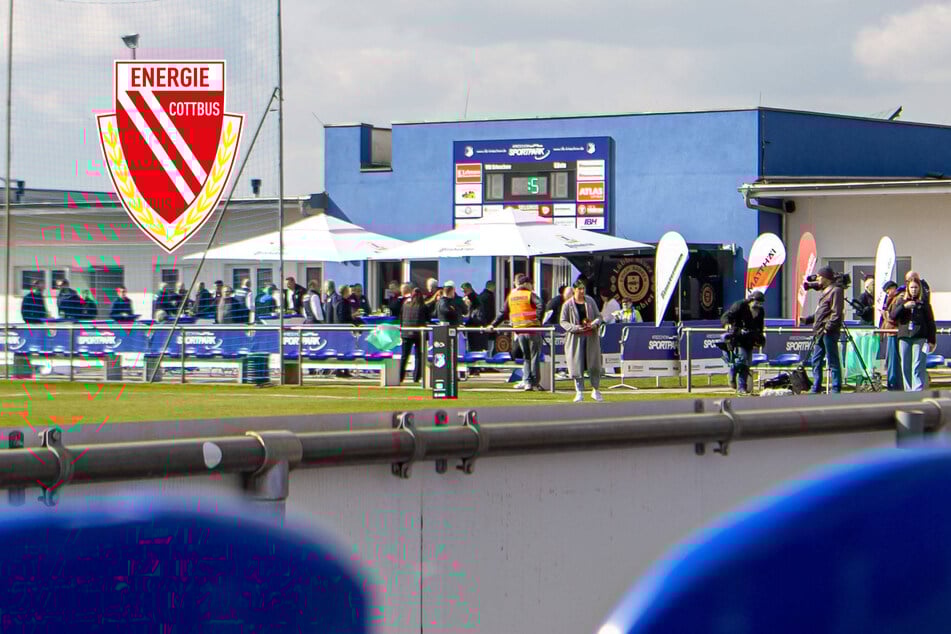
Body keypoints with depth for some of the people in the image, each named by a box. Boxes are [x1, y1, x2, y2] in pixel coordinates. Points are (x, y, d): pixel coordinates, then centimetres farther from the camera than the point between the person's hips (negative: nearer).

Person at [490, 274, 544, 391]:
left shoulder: (511, 296, 11)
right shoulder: (530, 295, -3)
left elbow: (503, 313, 13)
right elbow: (540, 306, -20)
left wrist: (494, 324, 20)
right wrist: (538, 320, -15)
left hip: (519, 330, 4)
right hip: (532, 329, -4)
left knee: (526, 358, 12)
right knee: (535, 357, 2)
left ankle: (527, 382, 4)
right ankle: (535, 383, 0)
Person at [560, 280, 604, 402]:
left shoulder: (590, 301, 7)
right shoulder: (568, 304, -2)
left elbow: (598, 316, 12)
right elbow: (563, 321, -1)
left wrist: (595, 324, -11)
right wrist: (575, 328, -16)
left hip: (591, 337, 2)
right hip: (575, 338, -2)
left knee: (594, 364, 4)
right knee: (577, 365, -2)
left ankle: (596, 390, 19)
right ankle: (579, 392, 7)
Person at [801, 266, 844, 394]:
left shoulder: (836, 290, -9)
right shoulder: (824, 291, 21)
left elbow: (836, 313, -17)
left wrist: (828, 327, -22)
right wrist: (806, 320, 20)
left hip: (829, 332, -10)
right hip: (820, 333, 10)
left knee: (833, 361, -6)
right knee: (816, 360, 12)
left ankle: (836, 388, -4)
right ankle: (816, 388, 17)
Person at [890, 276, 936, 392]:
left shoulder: (923, 302, 5)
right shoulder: (901, 301, 12)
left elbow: (930, 322, 5)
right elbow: (893, 315, 1)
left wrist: (931, 340, -1)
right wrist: (904, 306, -15)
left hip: (920, 337, -3)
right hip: (904, 337, 3)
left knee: (918, 367, -10)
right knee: (905, 367, 5)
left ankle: (918, 390, -13)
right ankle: (908, 390, 12)